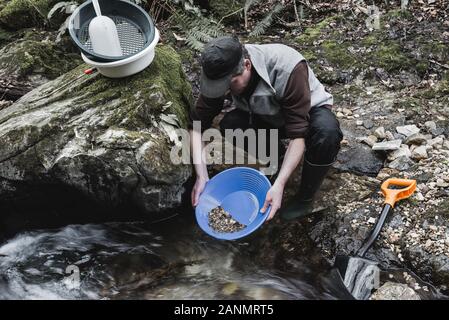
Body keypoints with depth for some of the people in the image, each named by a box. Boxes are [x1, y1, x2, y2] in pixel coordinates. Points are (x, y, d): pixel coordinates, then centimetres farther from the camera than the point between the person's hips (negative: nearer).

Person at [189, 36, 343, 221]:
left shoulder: (288, 68, -37)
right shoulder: (220, 73, -23)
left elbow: (298, 134, -37)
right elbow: (198, 123, -19)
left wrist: (279, 186, -44)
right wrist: (202, 176, -28)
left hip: (309, 110, -3)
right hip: (269, 115, 4)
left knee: (327, 133, -38)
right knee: (229, 125, -26)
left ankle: (305, 199, -14)